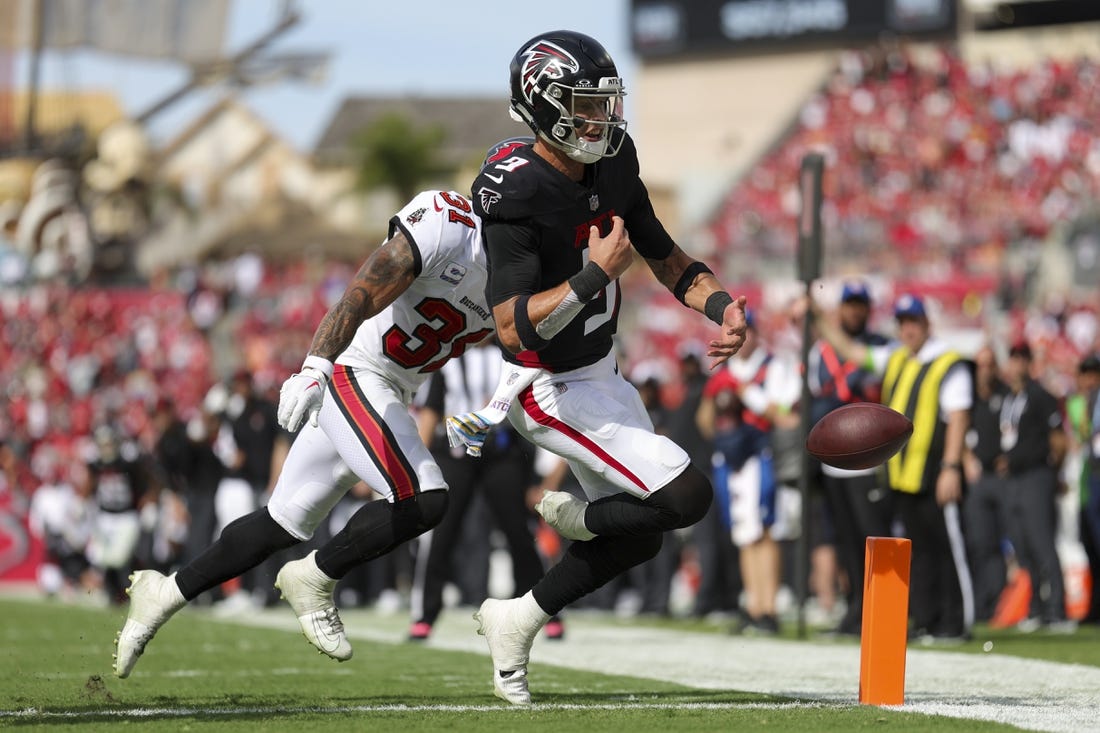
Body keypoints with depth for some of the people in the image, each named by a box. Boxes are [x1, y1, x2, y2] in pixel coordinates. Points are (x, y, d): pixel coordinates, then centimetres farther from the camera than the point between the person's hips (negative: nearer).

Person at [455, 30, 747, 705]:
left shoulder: (613, 166, -3)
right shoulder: (517, 196, -27)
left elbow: (667, 260, 9)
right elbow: (514, 326, -33)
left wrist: (725, 308, -8)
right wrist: (596, 276, -36)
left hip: (600, 371, 9)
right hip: (553, 390, -9)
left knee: (641, 536, 15)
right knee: (685, 497, -16)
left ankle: (516, 620, 29)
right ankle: (575, 517, 11)